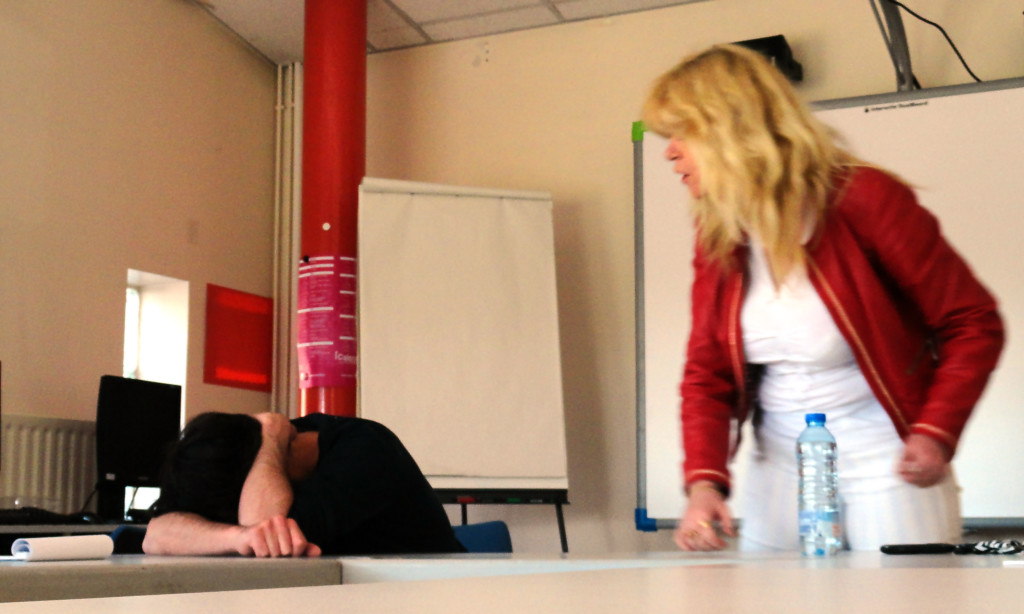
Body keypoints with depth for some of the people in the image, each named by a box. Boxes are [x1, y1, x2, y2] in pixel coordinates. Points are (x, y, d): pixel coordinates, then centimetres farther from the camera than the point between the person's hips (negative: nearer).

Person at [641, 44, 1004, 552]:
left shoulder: (863, 200, -13)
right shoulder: (716, 238, 3)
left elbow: (973, 323, -7)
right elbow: (707, 372, 3)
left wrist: (936, 433, -19)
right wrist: (703, 481, -13)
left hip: (886, 462, -4)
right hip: (779, 466, 4)